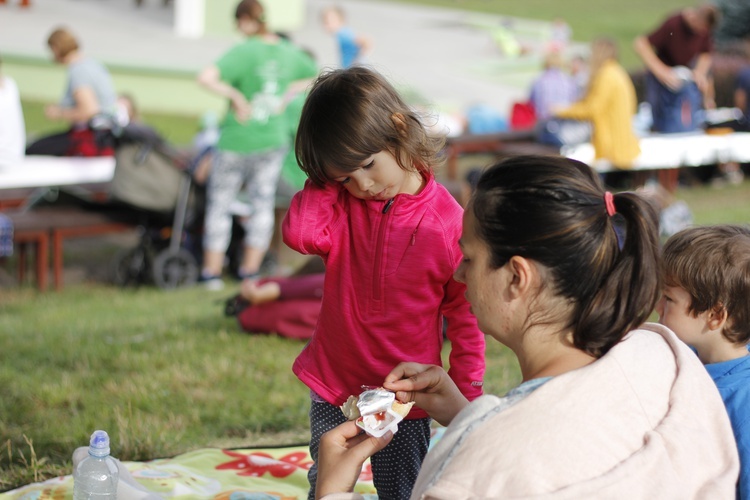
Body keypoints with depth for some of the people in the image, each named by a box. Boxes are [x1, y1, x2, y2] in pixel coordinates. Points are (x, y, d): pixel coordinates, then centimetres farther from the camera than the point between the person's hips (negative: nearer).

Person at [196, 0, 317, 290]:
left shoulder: (244, 52, -19)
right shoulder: (289, 52, 0)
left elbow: (206, 78, -32)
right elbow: (313, 74, 20)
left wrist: (236, 96, -20)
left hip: (236, 142, -5)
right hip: (273, 142, 5)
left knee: (219, 203, 9)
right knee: (262, 203, 13)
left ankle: (212, 273, 16)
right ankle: (250, 271, 21)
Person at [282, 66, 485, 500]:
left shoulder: (449, 221, -16)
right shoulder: (342, 206, -4)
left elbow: (466, 314, -8)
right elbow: (298, 233, -24)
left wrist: (467, 394, -6)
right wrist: (327, 180, -16)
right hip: (335, 384, 3)